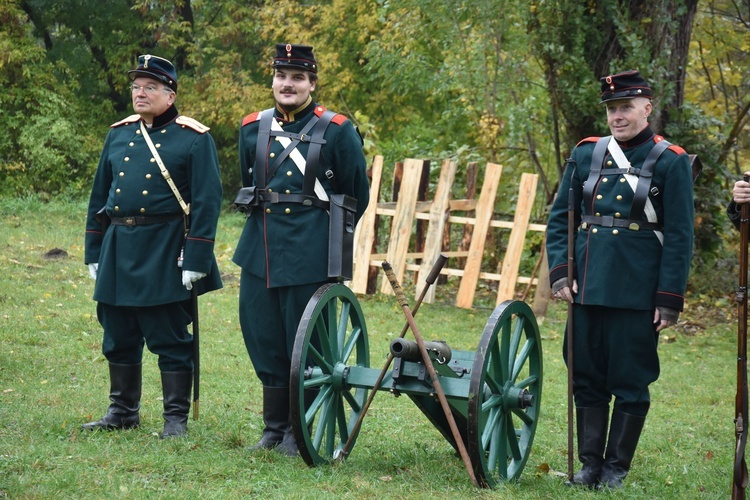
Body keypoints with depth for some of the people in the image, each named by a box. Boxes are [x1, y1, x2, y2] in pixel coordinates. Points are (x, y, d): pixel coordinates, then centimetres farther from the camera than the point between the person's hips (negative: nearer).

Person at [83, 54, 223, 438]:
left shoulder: (194, 139, -5)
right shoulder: (118, 135, 12)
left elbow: (207, 202, -9)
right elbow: (99, 196, 16)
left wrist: (195, 260, -14)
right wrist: (94, 252, 12)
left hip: (166, 253, -6)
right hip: (118, 249, 6)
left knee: (171, 341, 0)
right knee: (118, 338, 12)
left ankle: (176, 418, 8)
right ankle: (123, 410, 25)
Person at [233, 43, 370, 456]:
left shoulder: (336, 130, -3)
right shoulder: (253, 128, 9)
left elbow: (356, 196, 5)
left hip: (310, 253, -4)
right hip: (260, 250, 4)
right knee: (263, 339, 8)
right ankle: (273, 428, 20)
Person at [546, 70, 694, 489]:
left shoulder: (671, 162, -3)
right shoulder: (586, 154, 7)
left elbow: (679, 237, -4)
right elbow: (560, 217, 12)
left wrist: (670, 299, -8)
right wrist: (560, 272, 0)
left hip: (638, 293, -4)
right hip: (587, 288, 4)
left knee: (631, 383, 4)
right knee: (588, 379, 9)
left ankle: (617, 467, 15)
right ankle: (590, 463, 19)